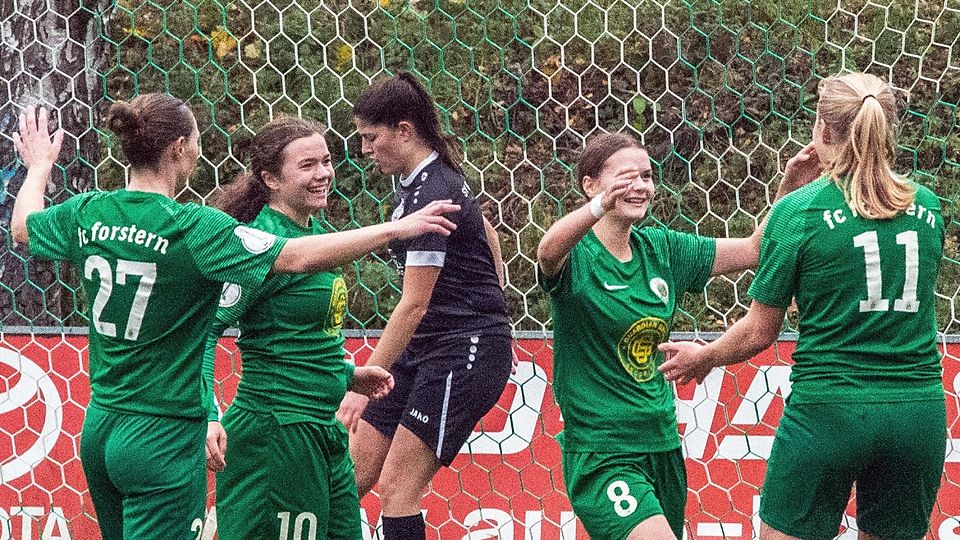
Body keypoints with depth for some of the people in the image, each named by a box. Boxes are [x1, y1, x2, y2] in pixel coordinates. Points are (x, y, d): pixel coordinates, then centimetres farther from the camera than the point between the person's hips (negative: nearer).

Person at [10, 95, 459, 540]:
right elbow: (298, 257, -23)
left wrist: (39, 166, 43)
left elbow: (23, 226, 23)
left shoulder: (86, 214, 1)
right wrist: (396, 229, -17)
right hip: (163, 437, -7)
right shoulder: (193, 227, -18)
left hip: (99, 427, 7)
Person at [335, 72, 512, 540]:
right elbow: (487, 234, 27)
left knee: (397, 487, -12)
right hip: (426, 350, 10)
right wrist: (489, 311, 33)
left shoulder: (431, 194, -19)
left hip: (464, 350, -10)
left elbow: (414, 305, -23)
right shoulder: (423, 180, 10)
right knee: (350, 474, 2)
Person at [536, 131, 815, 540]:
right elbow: (548, 252, -35)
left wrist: (788, 189, -10)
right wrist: (599, 206, -55)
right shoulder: (577, 253, -11)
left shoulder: (661, 249, 7)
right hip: (600, 455, -7)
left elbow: (752, 250, 7)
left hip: (661, 444, 7)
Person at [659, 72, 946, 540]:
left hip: (828, 410, -4)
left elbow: (759, 333, -1)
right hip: (919, 414, 4)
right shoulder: (926, 208, 5)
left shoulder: (799, 212, -7)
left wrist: (703, 358, 19)